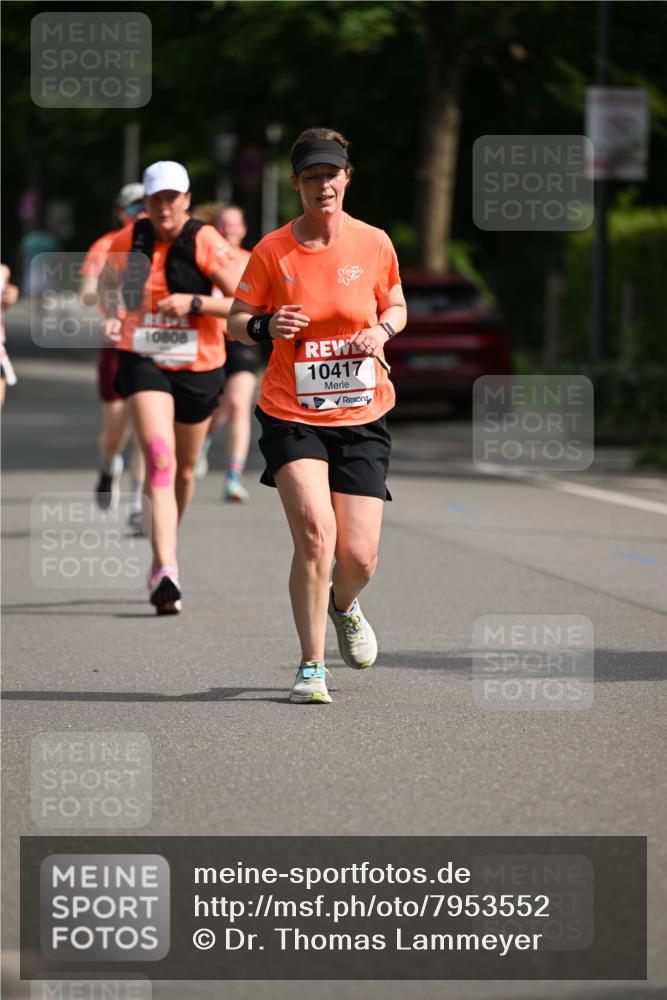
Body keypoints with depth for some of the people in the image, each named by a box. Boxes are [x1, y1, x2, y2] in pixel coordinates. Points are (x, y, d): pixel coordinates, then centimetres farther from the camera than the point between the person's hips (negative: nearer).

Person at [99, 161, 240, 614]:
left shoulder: (206, 243, -11)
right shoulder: (129, 240, -1)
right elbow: (109, 280, 20)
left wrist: (194, 303, -24)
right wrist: (112, 315, 0)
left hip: (198, 366, 0)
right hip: (143, 361, 0)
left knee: (184, 470, 16)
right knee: (159, 457, -20)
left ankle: (166, 550, 44)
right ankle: (166, 570, -29)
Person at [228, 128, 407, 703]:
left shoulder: (374, 244, 1)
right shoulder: (272, 251, -3)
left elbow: (396, 305, 17)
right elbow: (236, 321, 5)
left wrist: (383, 331, -6)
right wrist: (266, 326, -17)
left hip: (362, 418, 2)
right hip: (292, 416, -2)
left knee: (359, 558, -3)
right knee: (314, 532, -21)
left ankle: (344, 604, 37)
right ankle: (312, 668, -7)